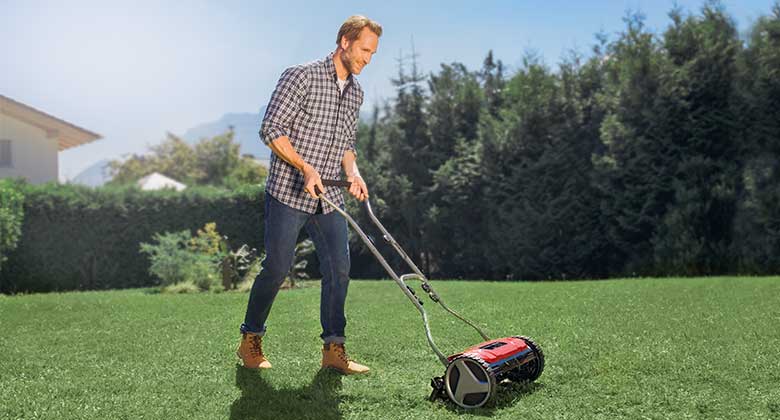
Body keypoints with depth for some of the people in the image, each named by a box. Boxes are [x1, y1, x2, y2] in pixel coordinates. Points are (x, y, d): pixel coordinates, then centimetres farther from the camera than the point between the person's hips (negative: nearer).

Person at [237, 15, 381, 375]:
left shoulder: (355, 93, 13)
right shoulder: (301, 76, -10)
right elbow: (271, 130, -14)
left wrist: (352, 171, 1)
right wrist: (306, 168, -22)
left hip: (328, 198, 7)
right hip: (288, 193, -6)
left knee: (339, 267, -2)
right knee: (277, 268, -1)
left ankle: (333, 349, 6)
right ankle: (250, 341, 18)